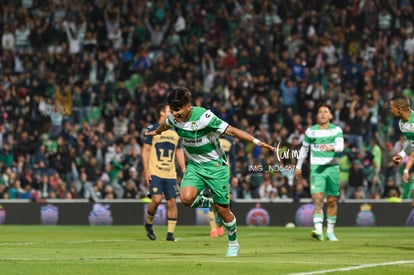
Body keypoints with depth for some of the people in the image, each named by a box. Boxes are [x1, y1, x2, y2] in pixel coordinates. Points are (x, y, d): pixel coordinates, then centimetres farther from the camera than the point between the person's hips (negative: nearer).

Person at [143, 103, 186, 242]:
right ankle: (149, 224, 7)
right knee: (157, 199, -18)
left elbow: (179, 152, 19)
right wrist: (146, 170, -8)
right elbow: (145, 150, 0)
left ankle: (170, 233, 3)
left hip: (170, 174, 4)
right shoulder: (152, 129, 0)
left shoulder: (176, 132, 14)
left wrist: (184, 169, 8)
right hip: (155, 173, -4)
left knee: (172, 202, -3)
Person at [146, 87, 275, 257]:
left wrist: (257, 142, -30)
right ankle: (210, 204, 10)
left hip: (215, 166, -4)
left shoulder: (204, 117, -26)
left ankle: (233, 244, 25)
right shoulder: (173, 118, -7)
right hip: (194, 166, 4)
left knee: (223, 210, 0)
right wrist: (156, 132, 41)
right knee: (186, 198, -24)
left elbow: (231, 130, -25)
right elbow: (165, 125, 19)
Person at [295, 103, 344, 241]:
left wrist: (330, 148, -35)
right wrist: (298, 167, 22)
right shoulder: (311, 131, 7)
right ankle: (318, 230, -28)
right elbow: (304, 149, 20)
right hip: (316, 168, 0)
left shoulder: (336, 130, 3)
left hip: (332, 167, 0)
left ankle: (330, 231, 21)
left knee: (332, 201, 6)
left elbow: (340, 146, -14)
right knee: (317, 199, -16)